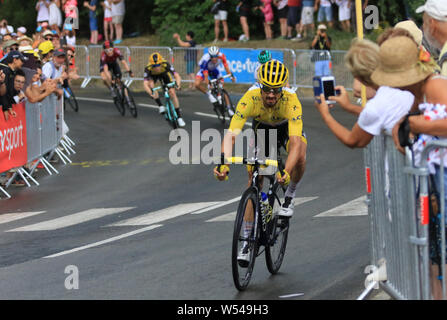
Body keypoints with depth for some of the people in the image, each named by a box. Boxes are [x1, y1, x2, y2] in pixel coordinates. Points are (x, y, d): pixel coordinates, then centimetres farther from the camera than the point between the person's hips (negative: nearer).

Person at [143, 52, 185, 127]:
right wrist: (151, 93, -62)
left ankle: (179, 117, 1)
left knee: (172, 93, -11)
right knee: (150, 84, -31)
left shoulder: (165, 65, -39)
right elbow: (145, 84, -44)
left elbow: (177, 76, -41)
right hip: (153, 75, 1)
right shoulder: (148, 68, -38)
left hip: (165, 73, -1)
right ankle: (160, 106, -16)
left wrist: (178, 84, -62)